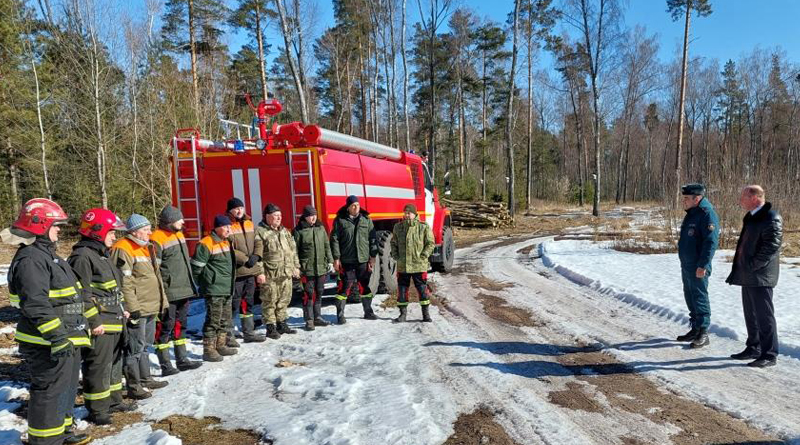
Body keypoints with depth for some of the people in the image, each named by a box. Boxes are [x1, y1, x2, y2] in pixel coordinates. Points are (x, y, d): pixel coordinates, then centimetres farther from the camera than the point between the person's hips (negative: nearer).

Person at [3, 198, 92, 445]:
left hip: (65, 340, 11)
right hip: (48, 344, -11)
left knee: (67, 386, 21)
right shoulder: (30, 259, -19)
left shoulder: (46, 254, 16)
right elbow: (36, 305, -27)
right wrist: (57, 337, -28)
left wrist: (66, 335, 29)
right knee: (50, 390, -1)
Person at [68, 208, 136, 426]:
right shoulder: (82, 257, -16)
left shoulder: (102, 255, 17)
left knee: (114, 362, 19)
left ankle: (113, 401, 32)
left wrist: (121, 310, 22)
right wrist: (94, 321, -21)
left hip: (113, 322, 10)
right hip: (99, 325, -10)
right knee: (98, 367, -1)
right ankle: (96, 410, 10)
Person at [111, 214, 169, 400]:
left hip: (150, 308, 10)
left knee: (145, 345, 19)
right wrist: (133, 307, -21)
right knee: (135, 348, -3)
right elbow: (124, 282, -19)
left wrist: (162, 302, 21)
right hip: (136, 310, -10)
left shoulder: (146, 248, 17)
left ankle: (145, 379, 31)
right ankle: (133, 386, 6)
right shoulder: (123, 250, -14)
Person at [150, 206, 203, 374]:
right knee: (165, 327, -1)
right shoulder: (157, 239, -13)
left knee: (180, 325, 16)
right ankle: (165, 364, 7)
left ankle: (182, 360, 26)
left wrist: (191, 285, 22)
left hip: (184, 291, 9)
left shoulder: (179, 234, 14)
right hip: (169, 293, -9)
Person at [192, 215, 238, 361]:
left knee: (225, 320, 14)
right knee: (213, 320, -6)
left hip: (227, 289, 9)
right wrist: (202, 283, -4)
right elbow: (196, 267, -12)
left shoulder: (226, 242, 15)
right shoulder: (206, 244, -14)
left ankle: (221, 345, 25)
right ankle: (208, 350, 2)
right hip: (214, 290, -9)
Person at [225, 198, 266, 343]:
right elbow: (228, 249, -16)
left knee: (248, 302, 16)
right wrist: (245, 259, -17)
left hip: (251, 270, 7)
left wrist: (256, 256, -7)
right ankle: (229, 335, 7)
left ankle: (249, 332, 27)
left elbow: (258, 242, 10)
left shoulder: (249, 223, 12)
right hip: (236, 271, -7)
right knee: (234, 304, -3)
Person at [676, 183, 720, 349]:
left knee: (700, 298, -3)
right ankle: (695, 329, 27)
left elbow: (711, 242, -22)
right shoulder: (691, 214, 14)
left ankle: (703, 333, 5)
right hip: (686, 265, 10)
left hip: (698, 267, -10)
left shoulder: (707, 214, -16)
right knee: (690, 297, 16)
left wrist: (702, 265, -24)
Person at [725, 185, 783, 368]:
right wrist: (742, 268, 15)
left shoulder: (772, 218, -16)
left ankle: (769, 355, 6)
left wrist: (752, 265, -18)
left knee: (764, 316, -2)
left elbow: (771, 247, -22)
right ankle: (753, 348, 30)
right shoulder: (751, 217, 14)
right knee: (751, 314, 18)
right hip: (748, 276, 10)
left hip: (761, 277, -10)